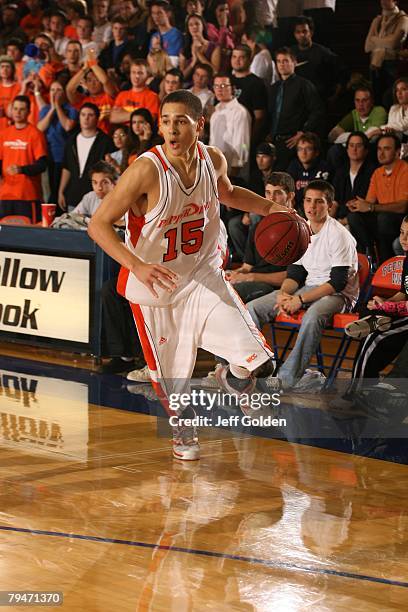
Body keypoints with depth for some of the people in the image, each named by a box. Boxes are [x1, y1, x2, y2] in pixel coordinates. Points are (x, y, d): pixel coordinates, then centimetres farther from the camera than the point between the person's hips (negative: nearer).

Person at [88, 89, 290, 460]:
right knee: (170, 373, 9)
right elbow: (99, 224, -24)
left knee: (255, 356, -12)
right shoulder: (147, 169, -25)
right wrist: (137, 266, -38)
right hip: (155, 284, -3)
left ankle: (235, 378, 23)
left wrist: (270, 208, 3)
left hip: (203, 276, 3)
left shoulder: (214, 160, -8)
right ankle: (183, 426, 39)